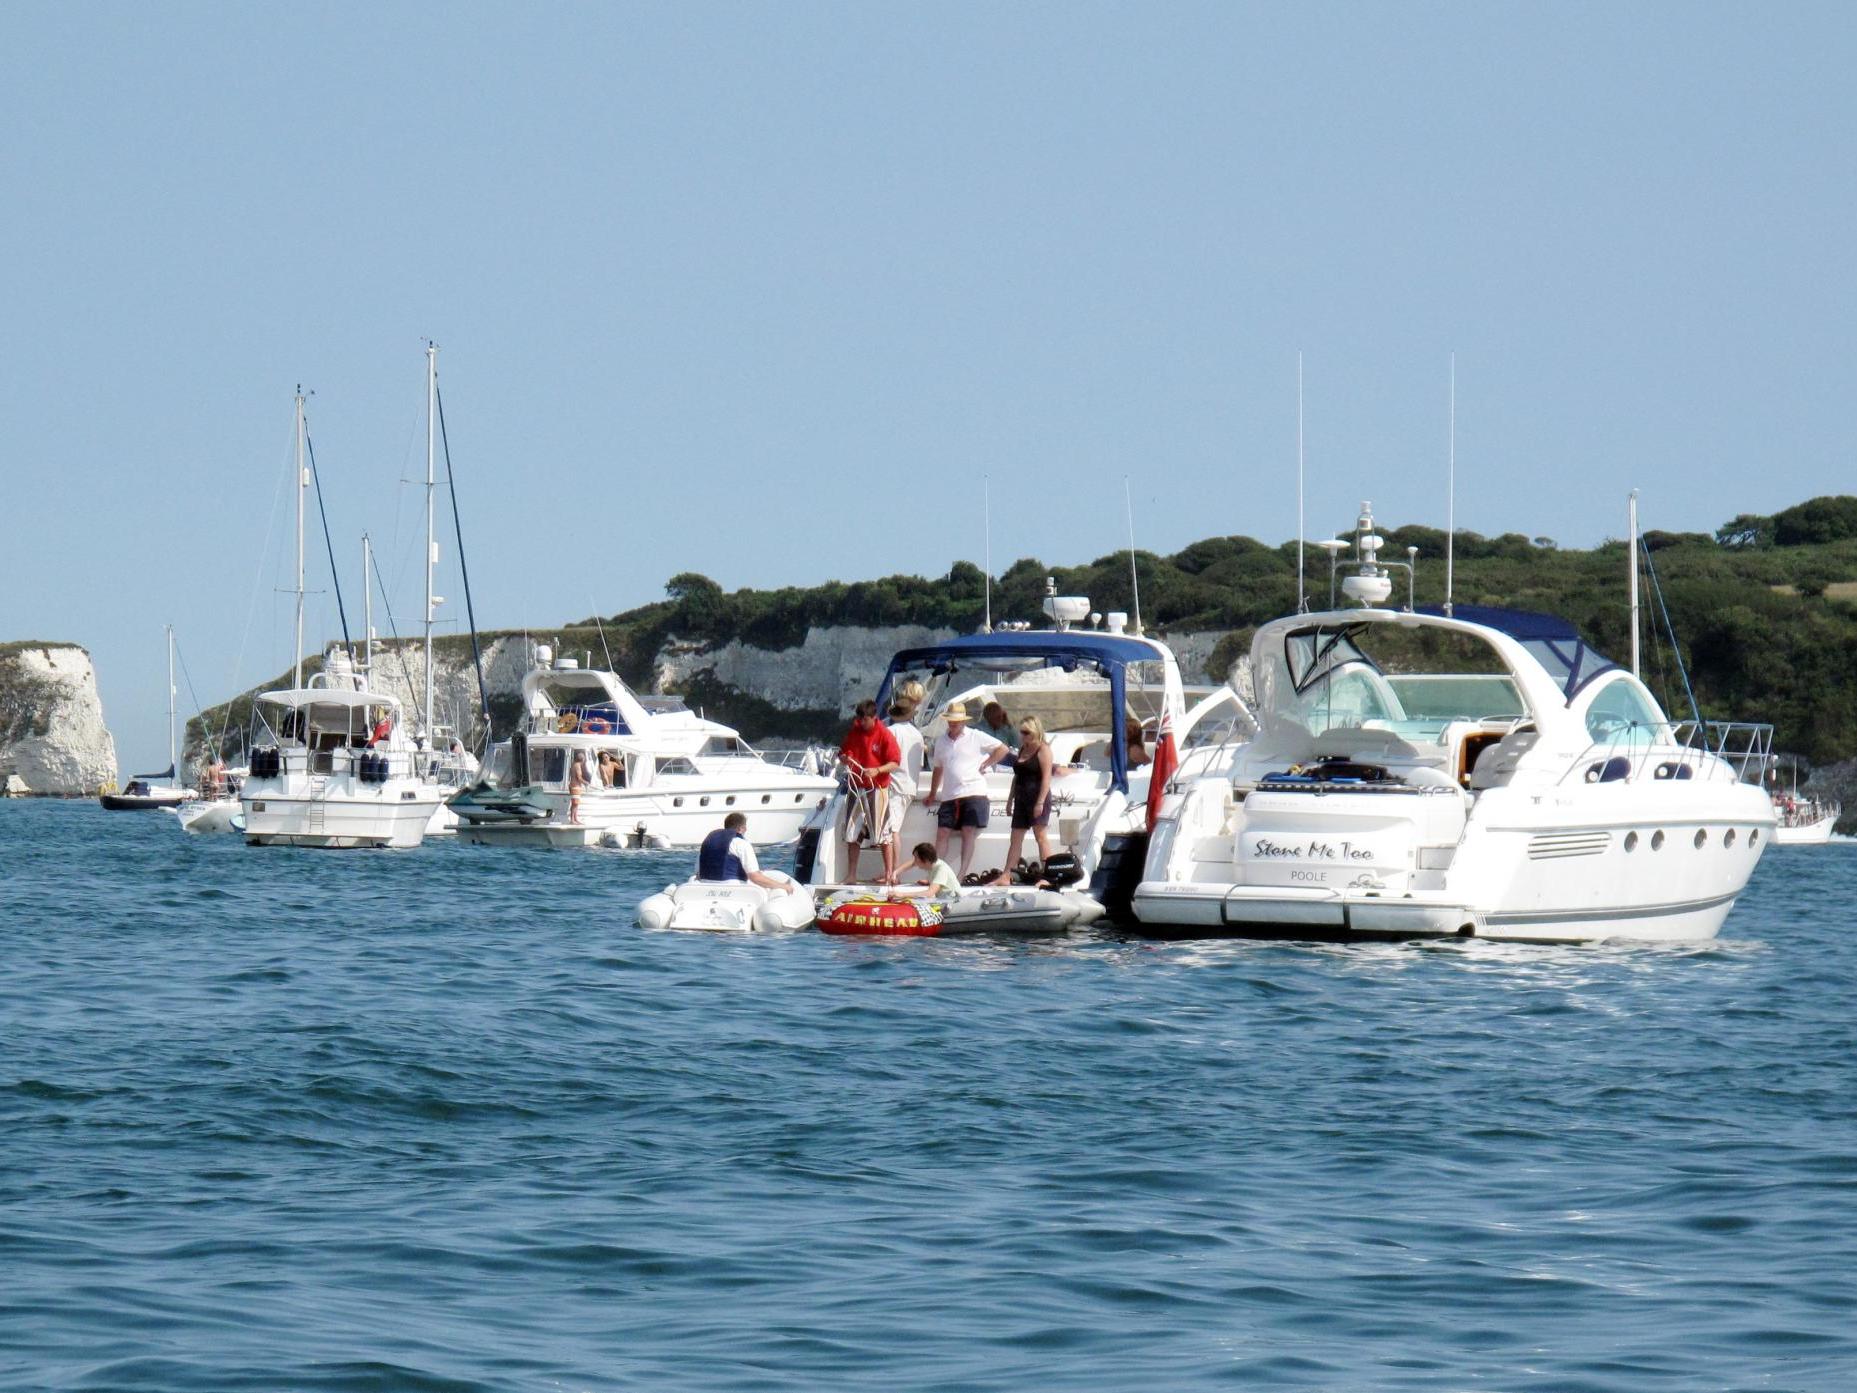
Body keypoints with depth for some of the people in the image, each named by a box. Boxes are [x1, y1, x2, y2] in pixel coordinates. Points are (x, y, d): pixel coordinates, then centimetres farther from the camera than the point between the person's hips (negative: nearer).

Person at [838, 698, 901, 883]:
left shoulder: (885, 735, -8)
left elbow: (895, 763, -9)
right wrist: (844, 759, -9)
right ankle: (852, 875, 9)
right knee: (852, 833, 5)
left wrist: (877, 770, -26)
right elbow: (843, 754, 15)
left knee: (883, 833, -6)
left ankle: (890, 873, -1)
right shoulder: (853, 732, 7)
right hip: (856, 788, 5)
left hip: (877, 787, -5)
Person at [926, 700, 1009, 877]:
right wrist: (933, 794, 25)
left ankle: (962, 875, -11)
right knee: (941, 833, -1)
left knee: (968, 834, -8)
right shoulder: (941, 742, 16)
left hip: (973, 793, -5)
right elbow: (938, 768, 26)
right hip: (949, 796, 5)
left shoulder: (976, 738, 1)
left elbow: (1002, 749, 2)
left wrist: (985, 765, -3)